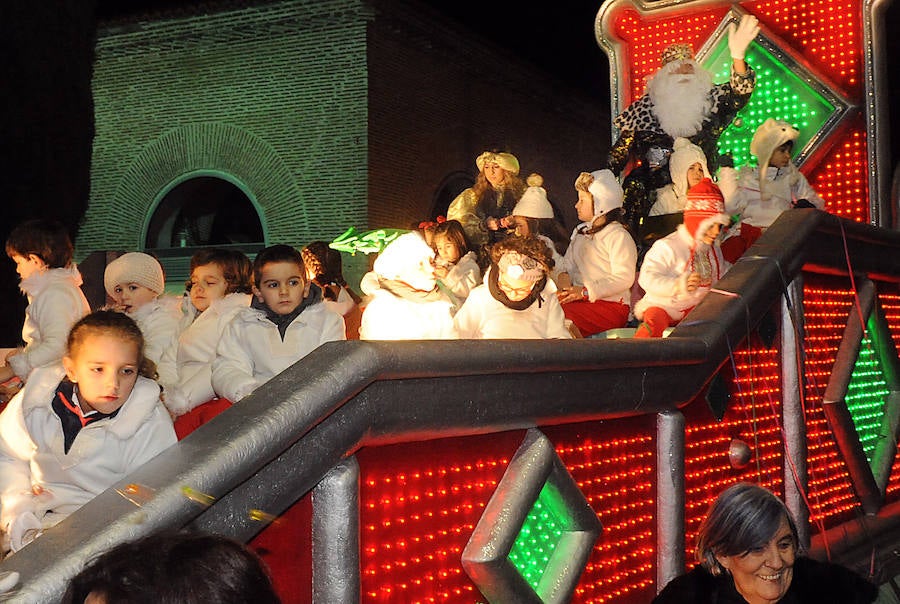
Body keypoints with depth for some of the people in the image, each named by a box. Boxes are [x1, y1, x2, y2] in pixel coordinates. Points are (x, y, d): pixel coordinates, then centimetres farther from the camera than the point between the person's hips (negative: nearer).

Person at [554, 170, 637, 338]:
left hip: (611, 306, -7)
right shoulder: (580, 232, 23)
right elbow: (567, 265, 21)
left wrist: (586, 292, -20)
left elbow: (624, 278, -16)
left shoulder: (618, 236, -6)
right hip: (579, 299, 7)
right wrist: (564, 281, -4)